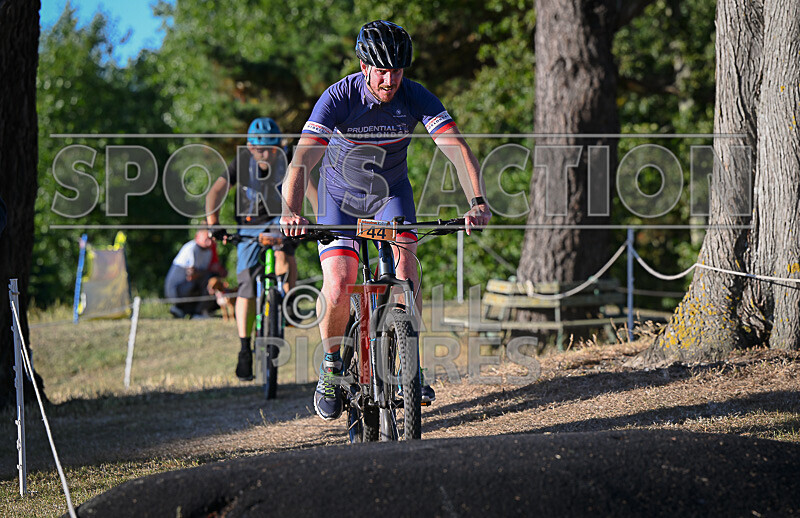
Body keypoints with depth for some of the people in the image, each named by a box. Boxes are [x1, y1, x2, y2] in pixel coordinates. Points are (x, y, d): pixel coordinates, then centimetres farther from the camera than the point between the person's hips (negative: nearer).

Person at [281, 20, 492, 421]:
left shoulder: (415, 98, -23)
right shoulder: (338, 98, -29)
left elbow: (458, 150, -31)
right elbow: (302, 160, -39)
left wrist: (477, 203, -47)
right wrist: (291, 212, -56)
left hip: (391, 191, 2)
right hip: (341, 193, -1)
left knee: (404, 256, -25)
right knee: (337, 287, -16)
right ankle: (332, 365, 11)